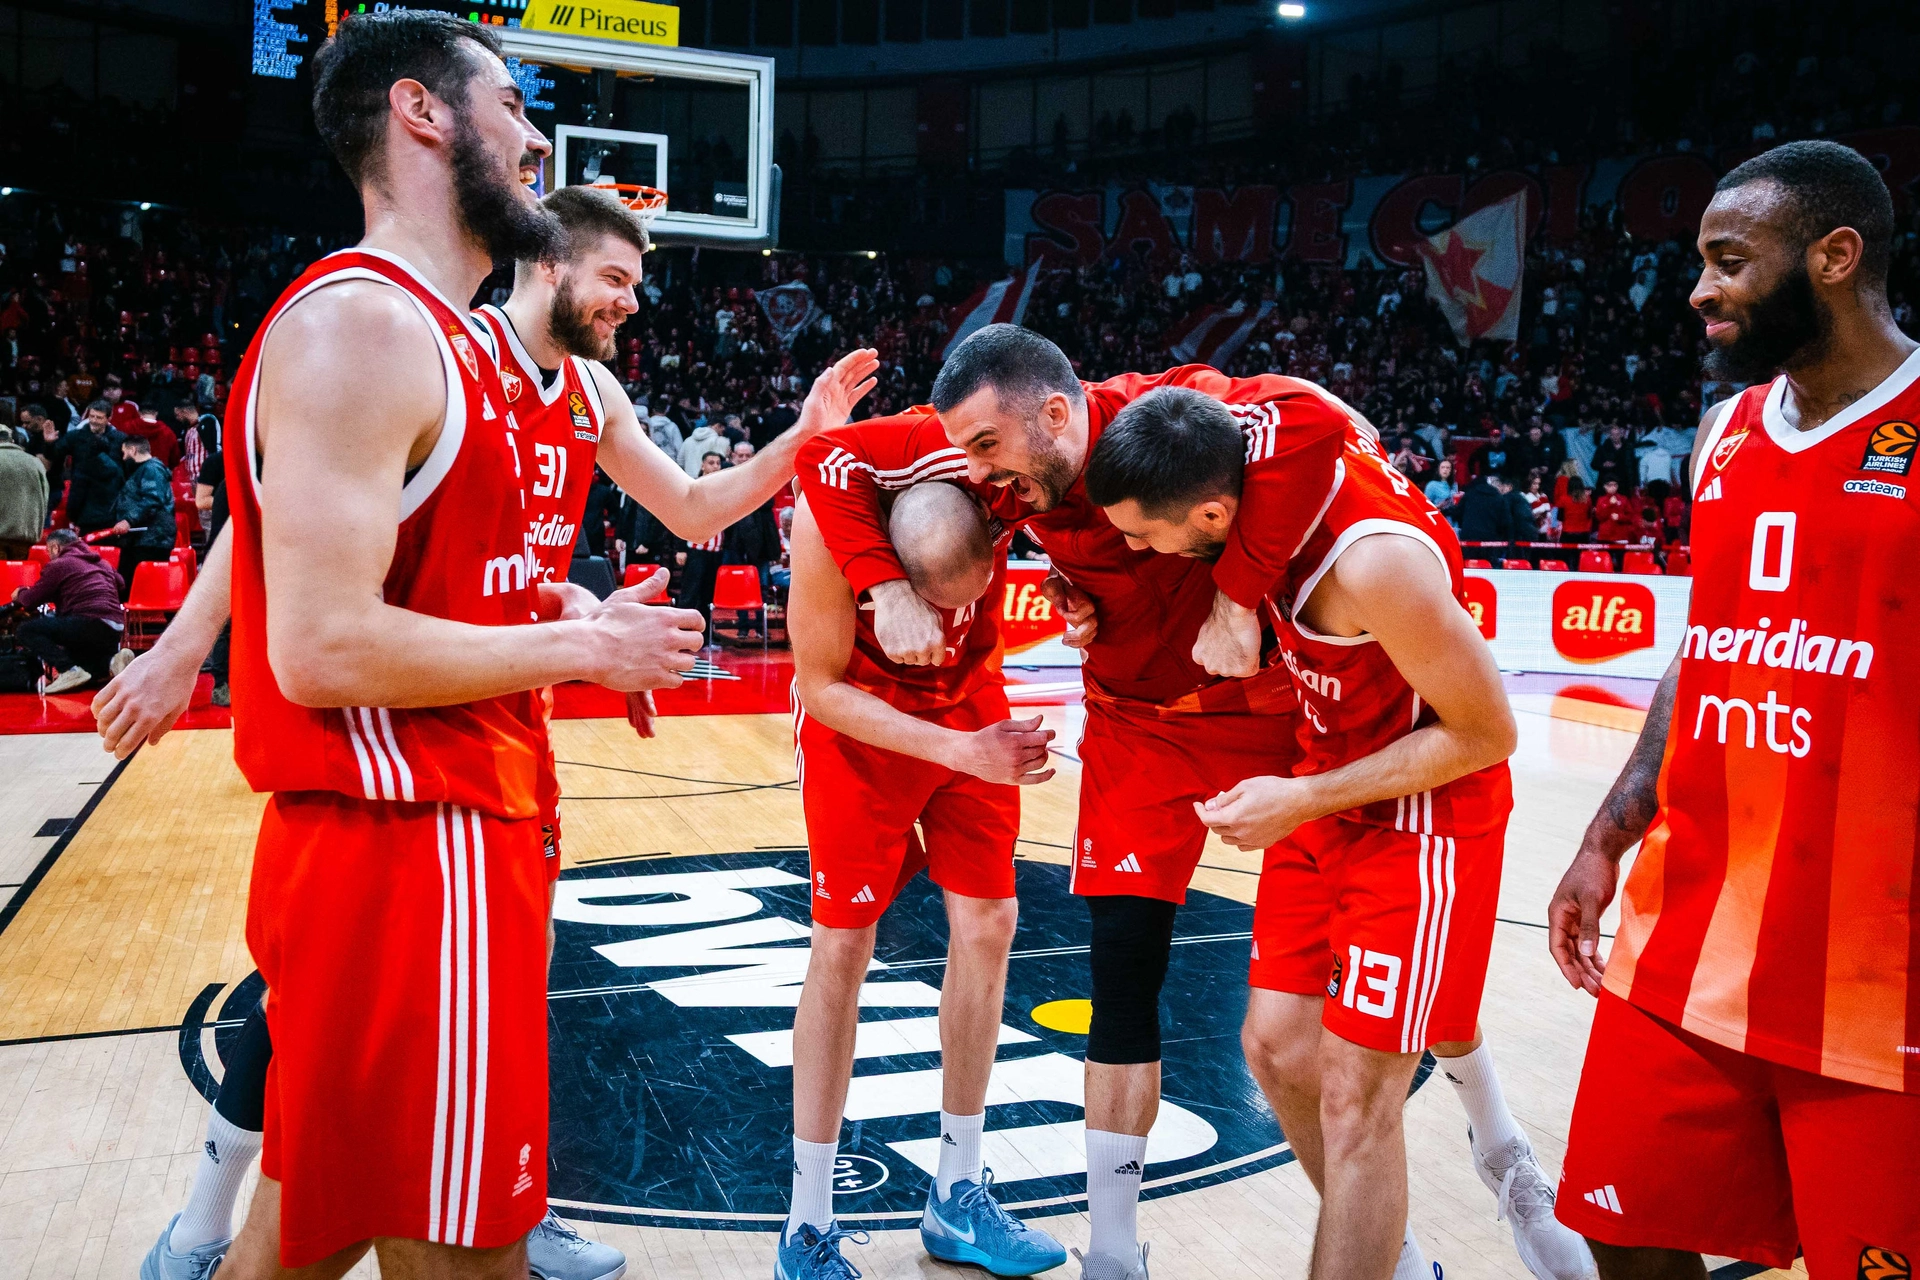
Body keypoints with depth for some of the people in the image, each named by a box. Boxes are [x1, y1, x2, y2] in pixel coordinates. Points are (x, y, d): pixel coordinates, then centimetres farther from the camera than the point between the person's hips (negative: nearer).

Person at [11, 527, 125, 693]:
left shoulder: (58, 564, 3)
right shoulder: (101, 562, 24)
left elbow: (31, 600, 5)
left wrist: (19, 594, 27)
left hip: (91, 623, -8)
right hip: (115, 632, 8)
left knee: (27, 630, -1)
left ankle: (68, 670, -18)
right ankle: (109, 663, -3)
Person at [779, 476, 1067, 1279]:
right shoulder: (829, 517, -34)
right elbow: (821, 685, -23)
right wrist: (958, 751, -32)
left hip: (971, 703, 3)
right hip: (858, 716, -3)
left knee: (987, 927, 2)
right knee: (843, 944, -3)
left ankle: (957, 1199, 18)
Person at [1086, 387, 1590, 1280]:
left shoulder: (1374, 561, -33)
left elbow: (1486, 732, -21)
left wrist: (1302, 799, -19)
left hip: (1423, 811, -7)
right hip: (1323, 791, 8)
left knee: (1354, 1095, -5)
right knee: (1277, 1046, 9)